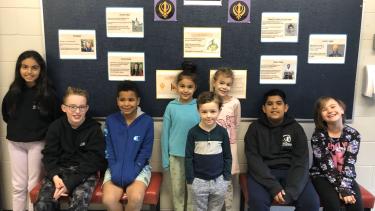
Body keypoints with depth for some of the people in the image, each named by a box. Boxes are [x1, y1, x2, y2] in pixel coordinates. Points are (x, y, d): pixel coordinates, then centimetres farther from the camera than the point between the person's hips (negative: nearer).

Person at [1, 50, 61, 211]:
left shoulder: (48, 93, -10)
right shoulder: (13, 91, 1)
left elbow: (57, 119, -6)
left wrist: (42, 130, -6)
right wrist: (18, 127, 10)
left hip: (37, 143, -3)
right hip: (15, 143, 4)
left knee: (34, 186, 7)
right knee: (18, 186, 13)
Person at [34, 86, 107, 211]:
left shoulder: (94, 129, -8)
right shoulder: (56, 126, 1)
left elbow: (93, 161, -10)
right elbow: (49, 155, 1)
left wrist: (70, 183, -19)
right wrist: (55, 177, -19)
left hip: (85, 173, -2)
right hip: (59, 170, 3)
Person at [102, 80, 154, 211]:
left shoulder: (147, 121, -6)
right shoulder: (110, 120, 0)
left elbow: (145, 151, -5)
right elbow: (108, 149, 2)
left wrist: (132, 171, -16)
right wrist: (115, 170, -13)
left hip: (139, 168, -1)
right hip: (115, 168, 2)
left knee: (136, 198, -29)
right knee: (108, 200, -24)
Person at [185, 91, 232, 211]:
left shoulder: (222, 132, -6)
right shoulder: (193, 132, -10)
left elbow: (227, 157, 2)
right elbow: (188, 158, -5)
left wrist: (226, 177, 0)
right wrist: (190, 179, -5)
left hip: (219, 180, 1)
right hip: (199, 180, -1)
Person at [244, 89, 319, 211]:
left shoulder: (296, 128, 8)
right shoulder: (255, 128, 4)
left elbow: (301, 161, -3)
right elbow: (254, 160, -6)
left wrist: (290, 191, -18)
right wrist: (274, 187, -20)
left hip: (291, 172, 2)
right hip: (263, 173, -1)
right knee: (257, 201, -30)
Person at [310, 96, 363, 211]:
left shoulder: (353, 134, -4)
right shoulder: (318, 136, -11)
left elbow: (349, 163, -11)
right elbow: (326, 166, -16)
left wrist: (344, 187, -24)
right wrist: (342, 190, -23)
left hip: (346, 177, 3)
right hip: (322, 176, -2)